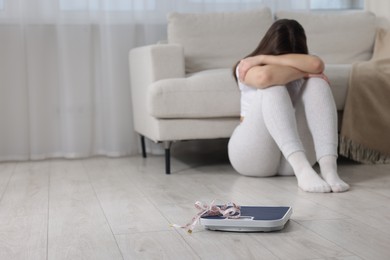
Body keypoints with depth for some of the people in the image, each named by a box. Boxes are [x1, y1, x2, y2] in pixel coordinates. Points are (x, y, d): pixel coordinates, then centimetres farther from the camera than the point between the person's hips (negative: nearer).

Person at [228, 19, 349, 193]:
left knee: (317, 83, -17)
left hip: (293, 157, 4)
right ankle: (302, 169, -45)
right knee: (273, 88, -27)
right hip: (253, 155, -3)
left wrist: (263, 58, -18)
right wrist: (304, 72, -15)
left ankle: (328, 167, -36)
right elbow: (264, 76, -31)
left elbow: (316, 64, -21)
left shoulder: (299, 67, 6)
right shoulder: (247, 67, -5)